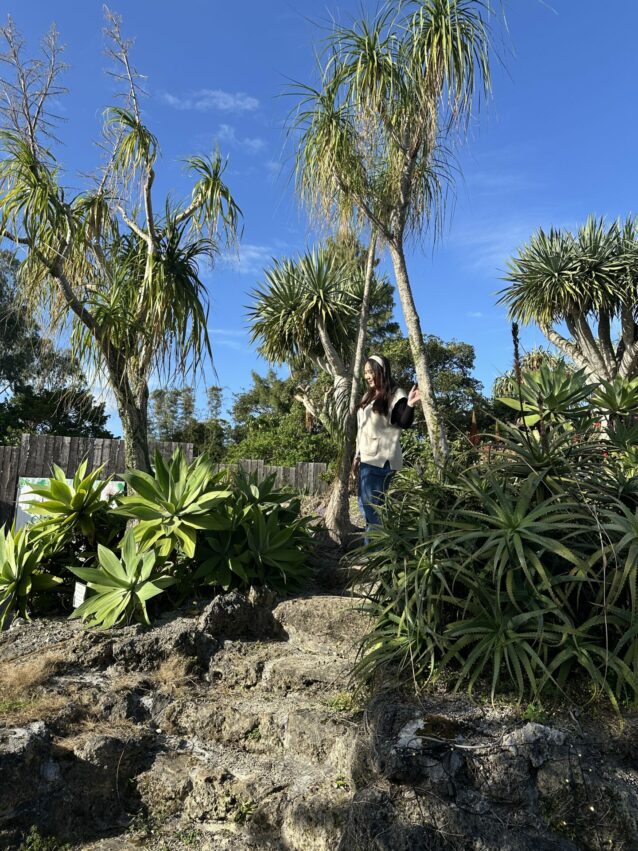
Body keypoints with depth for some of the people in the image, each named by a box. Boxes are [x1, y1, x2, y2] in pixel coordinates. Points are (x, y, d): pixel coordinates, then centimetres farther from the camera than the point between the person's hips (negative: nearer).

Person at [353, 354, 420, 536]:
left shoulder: (395, 395, -7)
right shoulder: (369, 396, 18)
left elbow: (404, 423, -17)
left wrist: (410, 405, -35)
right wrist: (358, 456, 20)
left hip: (381, 459, -9)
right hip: (367, 458, 9)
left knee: (372, 506, -8)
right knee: (365, 505, 12)